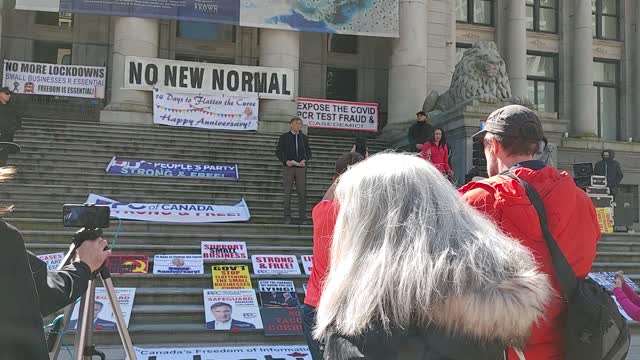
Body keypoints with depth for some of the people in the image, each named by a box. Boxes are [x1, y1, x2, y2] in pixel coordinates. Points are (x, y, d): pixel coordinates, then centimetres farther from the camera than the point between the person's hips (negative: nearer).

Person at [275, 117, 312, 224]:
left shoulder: (304, 137, 11)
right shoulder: (284, 137, 5)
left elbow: (308, 152, 13)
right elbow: (278, 152, 3)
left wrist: (304, 160, -7)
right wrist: (286, 161, -12)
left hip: (301, 168, 2)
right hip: (288, 167, -2)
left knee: (302, 193, 0)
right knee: (287, 192, 1)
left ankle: (302, 217, 5)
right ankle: (287, 217, 7)